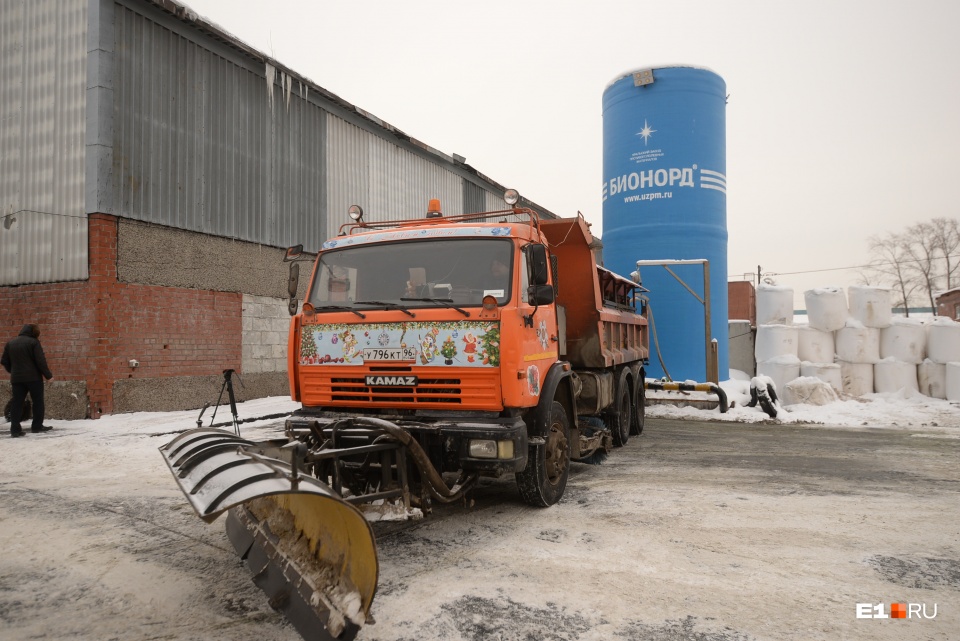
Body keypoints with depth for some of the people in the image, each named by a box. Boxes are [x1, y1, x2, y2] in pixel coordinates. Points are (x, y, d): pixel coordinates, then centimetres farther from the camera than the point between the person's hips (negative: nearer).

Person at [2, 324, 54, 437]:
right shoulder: (33, 342, -7)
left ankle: (15, 429, -1)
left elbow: (4, 362, 15)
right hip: (33, 377, -5)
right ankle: (37, 426, 8)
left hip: (16, 378, 5)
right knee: (38, 402, 6)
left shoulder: (10, 344, 12)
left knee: (17, 403, 5)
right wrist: (48, 375, -4)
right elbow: (41, 361, -13)